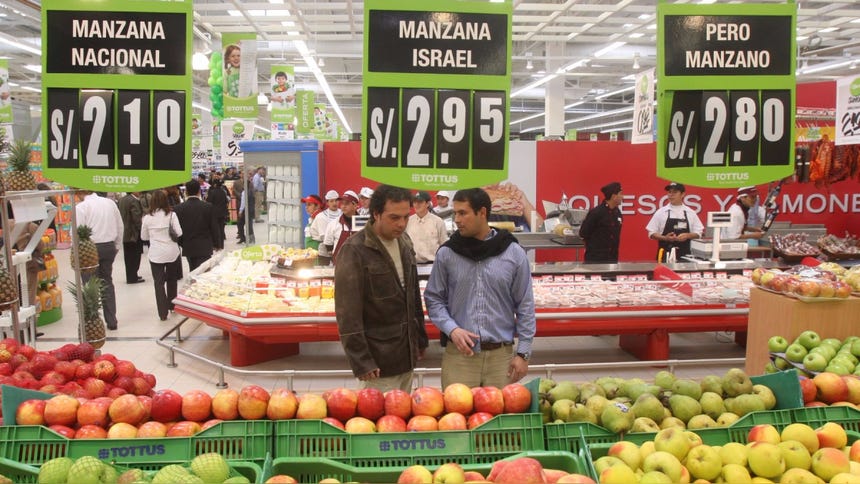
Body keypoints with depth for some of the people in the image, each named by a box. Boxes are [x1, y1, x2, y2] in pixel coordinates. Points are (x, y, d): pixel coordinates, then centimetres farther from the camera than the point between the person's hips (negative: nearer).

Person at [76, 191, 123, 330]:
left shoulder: (81, 207, -11)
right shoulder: (110, 203, 5)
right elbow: (120, 226, 10)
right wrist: (117, 246, 19)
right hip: (109, 246, 5)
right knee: (107, 282, 15)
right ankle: (111, 321, 18)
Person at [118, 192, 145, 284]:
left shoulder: (122, 200, 9)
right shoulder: (134, 201, -18)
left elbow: (120, 215, 14)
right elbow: (137, 218, -21)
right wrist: (141, 229, -10)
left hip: (125, 233, 8)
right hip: (134, 233, -8)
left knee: (128, 257, 14)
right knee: (134, 257, 1)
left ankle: (130, 276, 21)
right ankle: (133, 278, 5)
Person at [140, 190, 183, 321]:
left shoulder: (147, 217, -3)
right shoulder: (171, 215, -7)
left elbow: (143, 237, 6)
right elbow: (179, 233, -9)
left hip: (156, 254, -1)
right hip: (172, 252, 1)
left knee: (159, 282, 4)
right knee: (172, 279, 20)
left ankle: (163, 313, 0)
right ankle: (172, 305, 32)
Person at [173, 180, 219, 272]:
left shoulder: (178, 208, -6)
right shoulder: (208, 206, -9)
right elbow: (214, 227, -3)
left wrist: (181, 244, 16)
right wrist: (215, 243, 12)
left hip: (188, 248, 3)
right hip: (204, 248, -2)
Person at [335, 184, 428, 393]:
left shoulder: (404, 242, 8)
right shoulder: (354, 250, -14)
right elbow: (348, 313, -16)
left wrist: (420, 338, 17)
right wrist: (361, 362, -18)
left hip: (406, 355, 7)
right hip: (378, 363, -7)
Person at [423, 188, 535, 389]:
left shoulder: (514, 253, 1)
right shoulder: (446, 254, 1)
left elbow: (525, 306, 4)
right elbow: (434, 299, 8)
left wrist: (523, 353, 1)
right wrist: (452, 329, -9)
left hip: (501, 355, 0)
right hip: (459, 354, 0)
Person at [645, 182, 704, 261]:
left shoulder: (690, 213, 7)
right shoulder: (661, 212, 3)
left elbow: (698, 233, 10)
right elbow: (652, 233, 3)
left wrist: (687, 235, -11)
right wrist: (665, 238, -15)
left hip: (684, 255, 2)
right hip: (665, 255, -1)